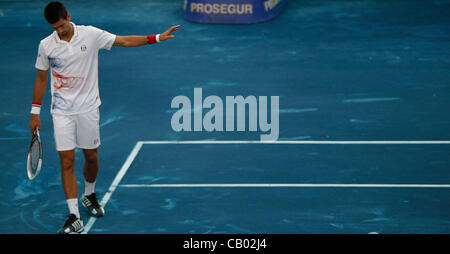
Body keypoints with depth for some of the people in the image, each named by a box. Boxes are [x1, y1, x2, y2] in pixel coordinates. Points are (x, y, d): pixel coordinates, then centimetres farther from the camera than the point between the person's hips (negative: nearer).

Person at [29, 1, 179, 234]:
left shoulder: (90, 35, -6)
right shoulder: (46, 46, -3)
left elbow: (124, 41, -1)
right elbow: (41, 78, 7)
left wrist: (156, 38, -8)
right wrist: (35, 113, 7)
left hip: (88, 108, 1)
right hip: (62, 112, -1)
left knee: (91, 157, 10)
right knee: (67, 162, -6)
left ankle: (89, 196, 40)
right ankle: (74, 218, -5)